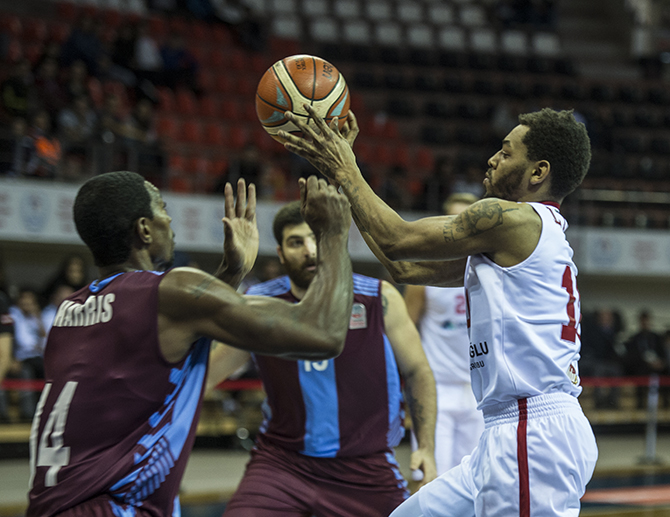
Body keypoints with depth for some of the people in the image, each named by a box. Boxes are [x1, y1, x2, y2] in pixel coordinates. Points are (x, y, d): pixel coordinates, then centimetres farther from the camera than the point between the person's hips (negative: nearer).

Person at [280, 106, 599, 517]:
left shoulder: (516, 219, -10)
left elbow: (396, 240, -8)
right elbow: (405, 266, 20)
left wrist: (345, 170, 5)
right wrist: (343, 171, 23)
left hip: (536, 434, -10)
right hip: (515, 432, 10)